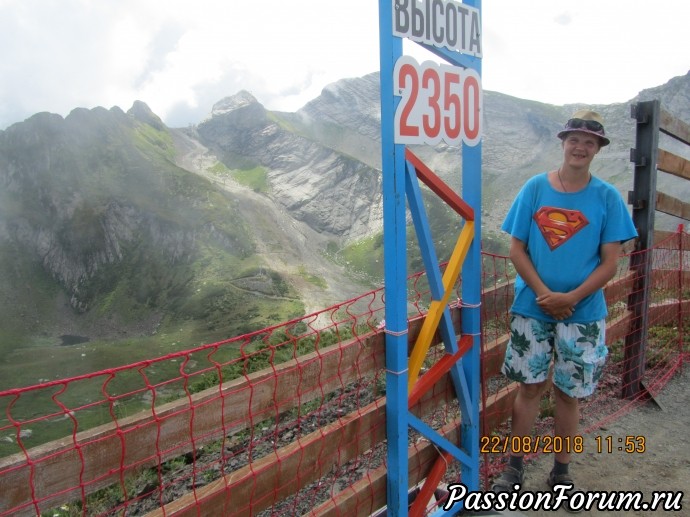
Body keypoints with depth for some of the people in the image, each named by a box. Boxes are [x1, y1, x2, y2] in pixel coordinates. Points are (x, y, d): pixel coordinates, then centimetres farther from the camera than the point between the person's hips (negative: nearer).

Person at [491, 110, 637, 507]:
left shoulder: (607, 197, -3)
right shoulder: (535, 187, -1)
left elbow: (610, 263, -4)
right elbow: (517, 250, -2)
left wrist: (570, 298, -17)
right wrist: (545, 294, -14)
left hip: (583, 314, 0)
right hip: (532, 309, 0)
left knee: (568, 393, 11)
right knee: (530, 387, 9)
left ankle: (561, 472, 30)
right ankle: (515, 467, 25)